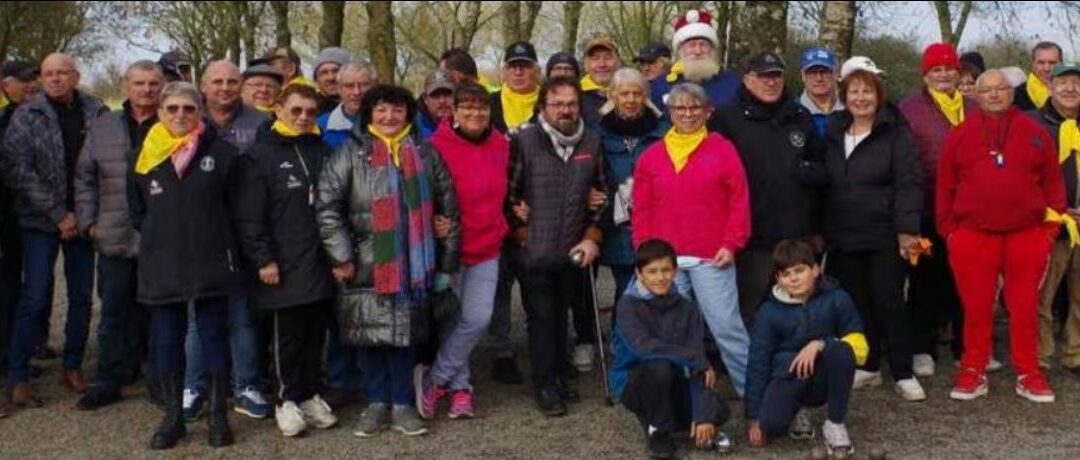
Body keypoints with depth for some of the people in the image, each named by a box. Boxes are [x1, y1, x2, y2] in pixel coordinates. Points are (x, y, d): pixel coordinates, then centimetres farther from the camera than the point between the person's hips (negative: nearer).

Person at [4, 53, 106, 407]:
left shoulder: (97, 113, 3)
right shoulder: (26, 116, -2)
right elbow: (21, 171, -8)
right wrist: (59, 215, -12)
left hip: (83, 219, 2)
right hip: (41, 220, -2)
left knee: (82, 297, 8)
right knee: (35, 298, -3)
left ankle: (73, 367, 21)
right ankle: (17, 377, 5)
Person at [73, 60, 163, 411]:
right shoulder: (103, 127, 10)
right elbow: (85, 178, 13)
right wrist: (88, 221, 4)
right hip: (116, 238, 2)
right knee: (114, 313, 5)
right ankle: (108, 381, 13)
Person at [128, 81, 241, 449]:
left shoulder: (221, 152, -2)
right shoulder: (146, 156, 6)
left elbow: (234, 205, 3)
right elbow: (137, 210, 16)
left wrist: (212, 237, 3)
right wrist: (159, 238, 10)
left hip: (210, 262, -2)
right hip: (161, 264, 2)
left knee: (214, 334, 4)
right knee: (165, 338, 7)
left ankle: (218, 415, 14)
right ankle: (173, 416, 18)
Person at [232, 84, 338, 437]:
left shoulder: (323, 152, 13)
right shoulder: (259, 155, -2)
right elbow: (249, 215, -7)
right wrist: (263, 259, -12)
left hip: (321, 263, 4)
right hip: (285, 268, -4)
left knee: (316, 333, 10)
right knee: (288, 335, 2)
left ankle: (310, 395, 22)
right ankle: (288, 400, 14)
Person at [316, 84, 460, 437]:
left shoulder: (424, 154, 8)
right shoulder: (351, 154, -1)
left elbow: (448, 207, 11)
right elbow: (327, 206, -5)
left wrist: (448, 260, 9)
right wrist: (341, 256, -9)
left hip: (412, 265, 2)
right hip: (366, 265, -2)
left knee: (406, 333, 7)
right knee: (370, 333, 4)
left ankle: (402, 405, 19)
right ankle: (377, 403, 19)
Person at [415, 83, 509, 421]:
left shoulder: (500, 145, 3)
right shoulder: (438, 147, -13)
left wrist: (500, 227, 12)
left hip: (487, 247, 4)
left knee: (479, 318, -2)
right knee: (452, 320, 3)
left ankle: (435, 379, 13)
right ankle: (460, 386, 22)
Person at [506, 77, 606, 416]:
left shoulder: (592, 143, 4)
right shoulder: (524, 141, -8)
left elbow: (600, 194, 9)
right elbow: (509, 193, -5)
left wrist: (592, 237, 2)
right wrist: (522, 234, -5)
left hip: (572, 252, 4)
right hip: (534, 252, -3)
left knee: (560, 315, 15)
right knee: (541, 318, 2)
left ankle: (559, 377, 28)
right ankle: (545, 385, 12)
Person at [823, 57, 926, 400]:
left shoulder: (896, 133, -5)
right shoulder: (834, 133, 11)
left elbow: (909, 183, -11)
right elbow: (825, 184, 15)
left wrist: (908, 228, -18)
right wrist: (822, 229, 12)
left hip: (885, 237, -5)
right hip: (843, 237, 5)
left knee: (889, 302, -3)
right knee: (856, 302, 10)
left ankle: (903, 374, 6)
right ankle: (867, 366, 23)